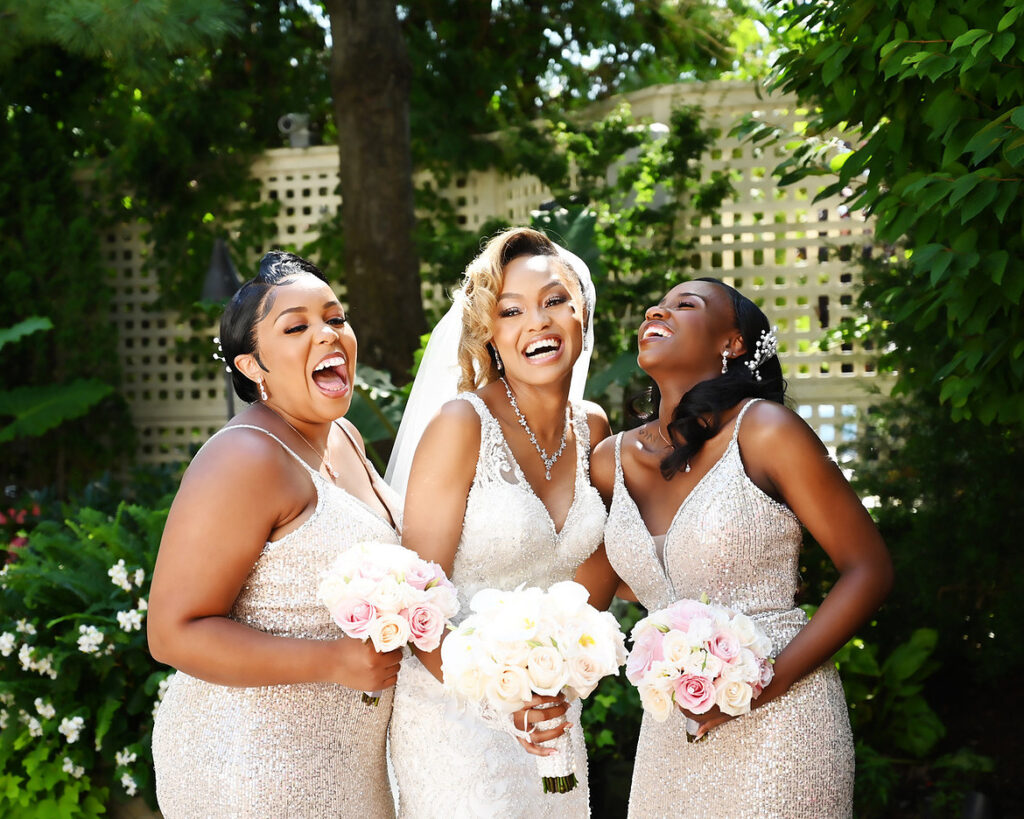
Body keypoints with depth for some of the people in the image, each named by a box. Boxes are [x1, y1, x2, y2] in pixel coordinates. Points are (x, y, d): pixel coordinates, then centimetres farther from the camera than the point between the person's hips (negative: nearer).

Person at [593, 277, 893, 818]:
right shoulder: (612, 462, 6)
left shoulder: (763, 431, -8)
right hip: (670, 731, 5)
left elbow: (869, 569, -8)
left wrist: (771, 679, -16)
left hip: (776, 722, -5)